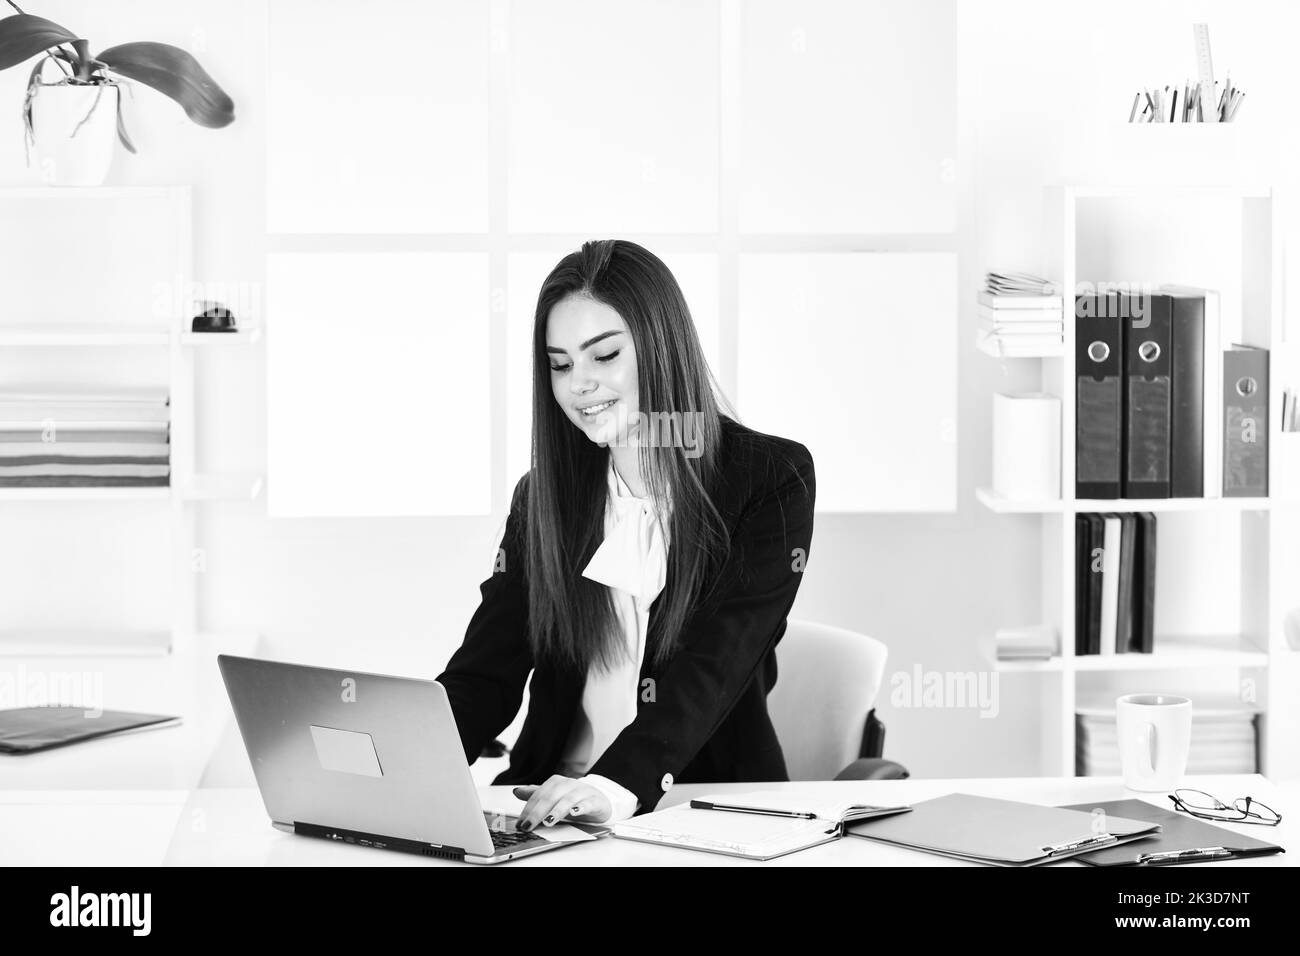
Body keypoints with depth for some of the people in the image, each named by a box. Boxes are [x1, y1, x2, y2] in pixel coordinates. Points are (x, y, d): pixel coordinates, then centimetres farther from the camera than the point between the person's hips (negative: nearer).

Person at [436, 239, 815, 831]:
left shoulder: (772, 483, -1)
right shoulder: (542, 496, 11)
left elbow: (715, 662, -14)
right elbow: (485, 672, 2)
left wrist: (622, 781, -31)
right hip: (551, 806, 4)